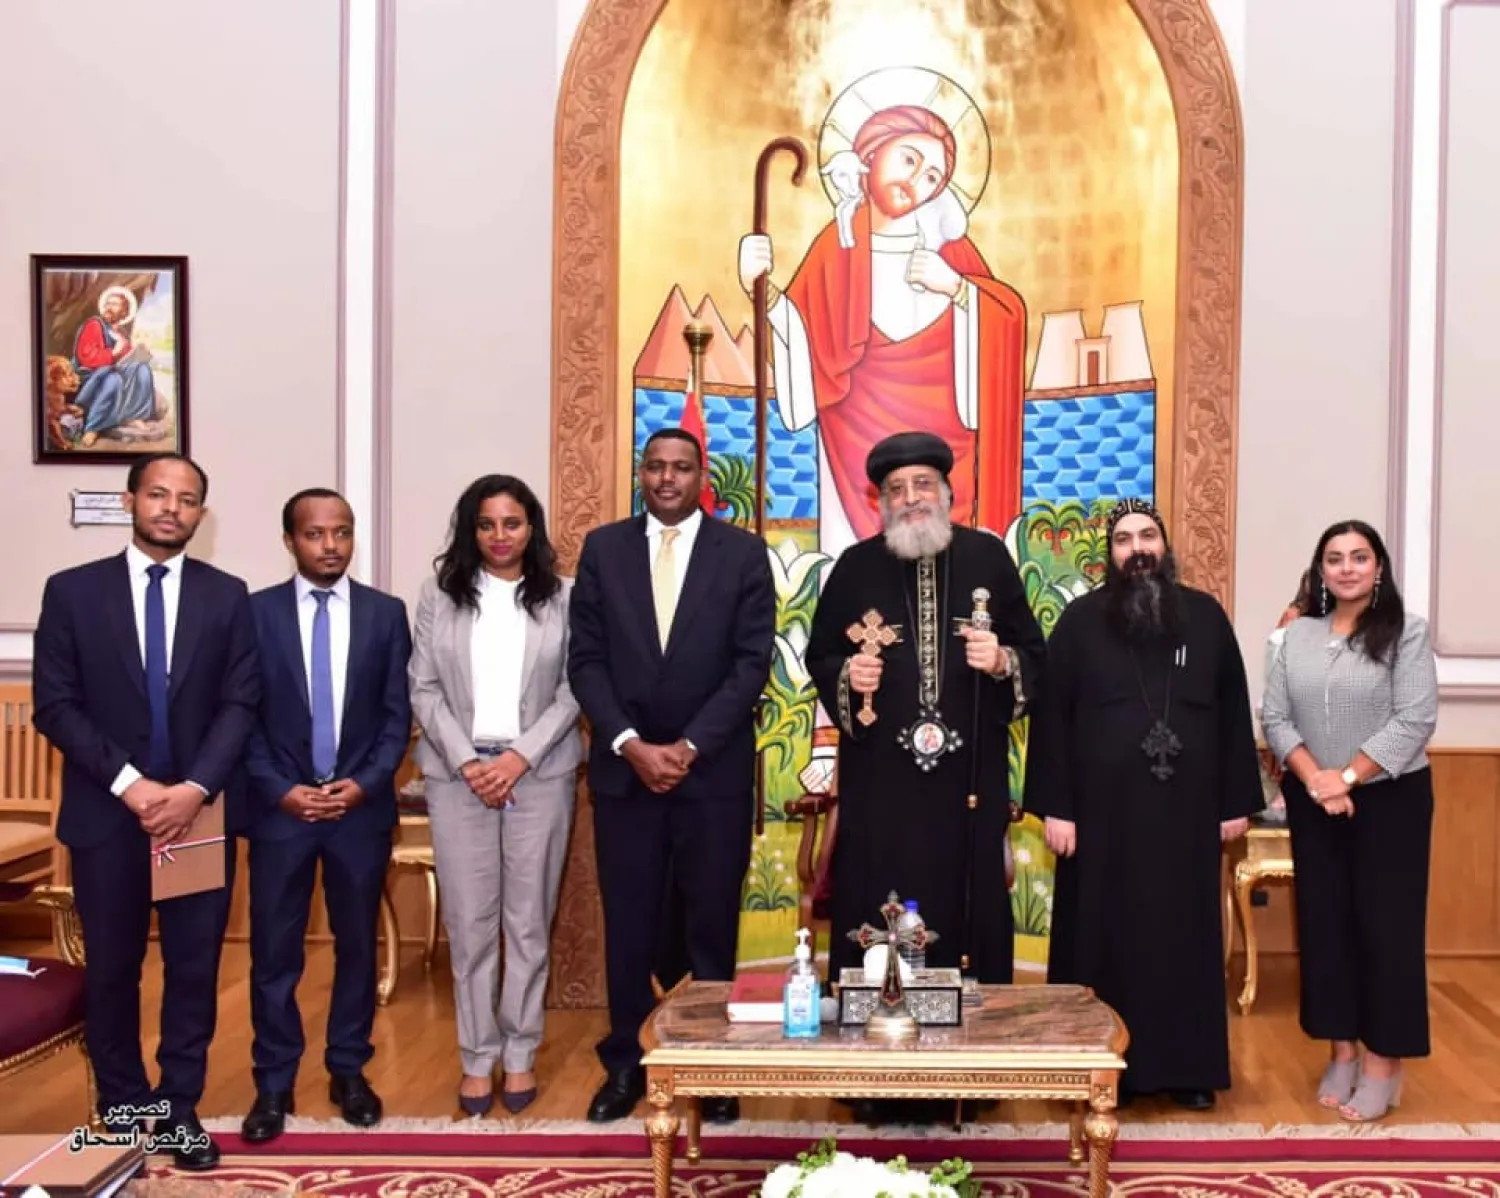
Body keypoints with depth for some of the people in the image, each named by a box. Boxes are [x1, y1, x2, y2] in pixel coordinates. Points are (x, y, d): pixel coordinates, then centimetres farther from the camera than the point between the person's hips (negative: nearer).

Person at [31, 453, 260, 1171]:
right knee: (111, 968, 10)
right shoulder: (72, 591, 1)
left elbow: (242, 703, -2)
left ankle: (180, 1106, 23)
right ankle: (123, 1104, 28)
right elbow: (54, 706, -4)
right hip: (106, 811, 0)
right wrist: (130, 783, -14)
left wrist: (194, 787, -15)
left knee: (195, 966, 7)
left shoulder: (227, 596, 4)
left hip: (200, 808, 1)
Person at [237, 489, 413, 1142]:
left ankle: (349, 1070, 26)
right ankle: (274, 1083, 19)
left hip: (362, 806, 1)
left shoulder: (385, 612, 3)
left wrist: (365, 783, -10)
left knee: (357, 945, 11)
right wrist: (280, 790, -11)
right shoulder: (256, 611, 0)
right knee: (274, 952, 5)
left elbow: (398, 714, 2)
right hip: (279, 806, -1)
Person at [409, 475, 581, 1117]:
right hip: (458, 773, 1)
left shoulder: (563, 597, 2)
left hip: (540, 773, 0)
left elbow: (574, 690, 0)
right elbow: (424, 687, 2)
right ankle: (477, 1056, 17)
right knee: (468, 921, 5)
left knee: (529, 919, 6)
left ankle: (520, 1053, 19)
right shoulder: (440, 594, 5)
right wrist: (466, 761, -9)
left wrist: (521, 756, -11)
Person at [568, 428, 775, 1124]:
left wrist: (690, 747, -12)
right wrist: (630, 744, -10)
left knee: (712, 922, 7)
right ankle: (625, 1063, 22)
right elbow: (585, 659, 2)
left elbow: (752, 662, -5)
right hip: (624, 766, 1)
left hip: (715, 768, -1)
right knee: (628, 922, 8)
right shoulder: (603, 548, 5)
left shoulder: (742, 552, 1)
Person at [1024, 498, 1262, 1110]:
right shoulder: (1081, 620, -1)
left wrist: (1236, 801, 4)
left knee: (1184, 935, 9)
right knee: (1104, 937, 5)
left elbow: (1234, 713, 7)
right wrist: (1055, 806, -8)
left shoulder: (1206, 617, 5)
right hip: (1103, 810, -2)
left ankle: (1186, 1066, 21)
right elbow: (1050, 717, -3)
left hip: (1186, 810, 2)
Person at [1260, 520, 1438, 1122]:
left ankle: (1383, 1062, 11)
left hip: (1388, 799, -4)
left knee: (1385, 924, 0)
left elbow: (1415, 720, -13)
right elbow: (1274, 716, 2)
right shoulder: (1298, 635, 7)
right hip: (1312, 803, 4)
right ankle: (1342, 1053, 20)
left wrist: (1348, 777, -18)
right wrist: (1313, 778, -13)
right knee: (1324, 922, 8)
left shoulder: (1407, 632, -5)